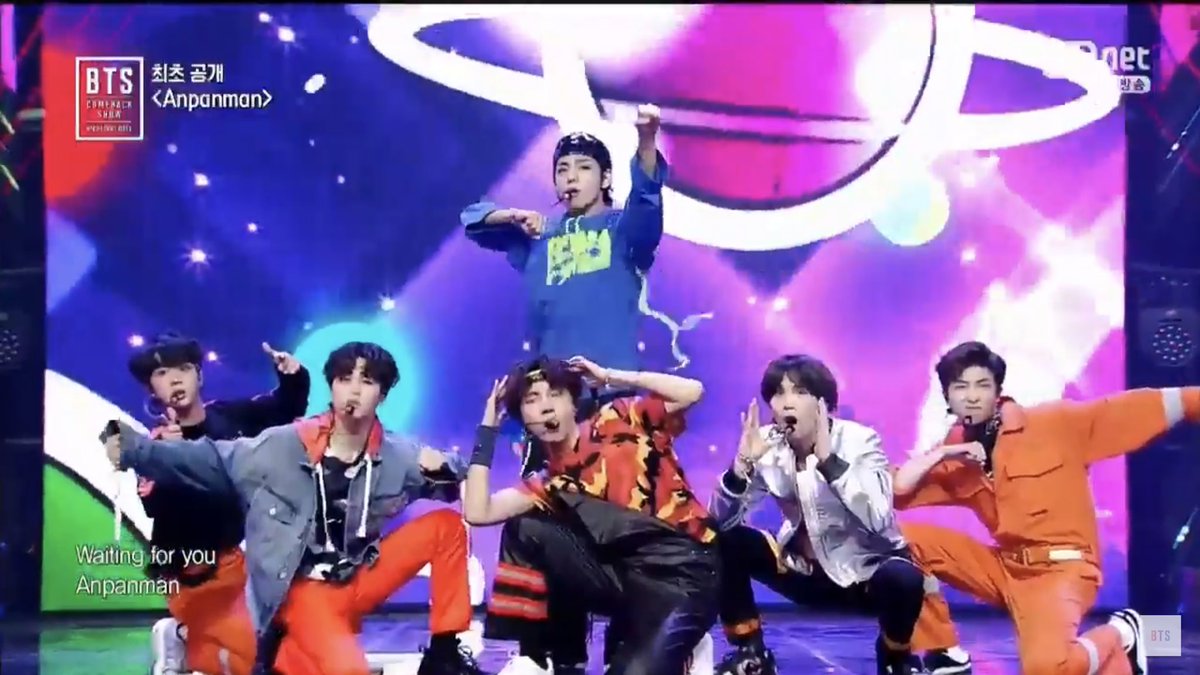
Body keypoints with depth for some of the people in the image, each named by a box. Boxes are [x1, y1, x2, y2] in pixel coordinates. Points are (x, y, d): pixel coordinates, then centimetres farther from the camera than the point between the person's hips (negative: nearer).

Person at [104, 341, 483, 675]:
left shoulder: (398, 457, 0)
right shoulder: (283, 446, -8)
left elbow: (454, 483, 8)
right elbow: (212, 460, -5)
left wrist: (443, 470, -17)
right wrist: (134, 450, -14)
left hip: (360, 581, 4)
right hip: (305, 589, -4)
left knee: (446, 525, -11)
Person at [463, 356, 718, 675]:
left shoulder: (617, 421, 4)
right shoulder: (549, 485, 12)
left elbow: (691, 391, -7)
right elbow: (477, 513, -1)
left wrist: (609, 376, -1)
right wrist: (487, 427, 5)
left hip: (682, 571, -5)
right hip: (627, 577, 5)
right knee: (525, 529, -7)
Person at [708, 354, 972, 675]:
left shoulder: (858, 440, -19)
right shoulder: (768, 446, -9)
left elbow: (878, 519, -35)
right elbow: (719, 521, -14)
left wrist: (828, 460, -40)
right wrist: (743, 463, -29)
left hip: (867, 568, -4)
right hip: (805, 570, 4)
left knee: (901, 577, -37)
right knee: (726, 542, -17)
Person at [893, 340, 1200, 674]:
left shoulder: (1056, 423, -8)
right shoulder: (956, 452, 5)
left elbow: (1140, 406, -11)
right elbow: (892, 493, 1)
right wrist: (941, 454, -11)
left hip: (1060, 568, -6)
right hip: (1004, 566, 6)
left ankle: (1118, 634, 2)